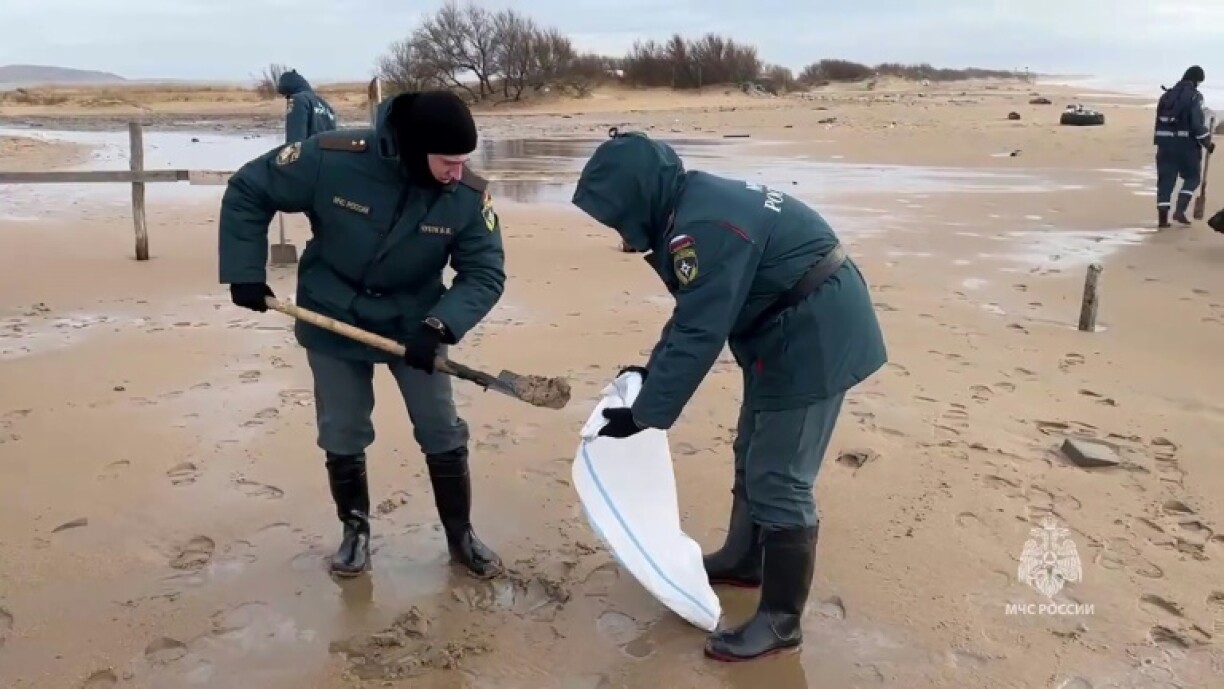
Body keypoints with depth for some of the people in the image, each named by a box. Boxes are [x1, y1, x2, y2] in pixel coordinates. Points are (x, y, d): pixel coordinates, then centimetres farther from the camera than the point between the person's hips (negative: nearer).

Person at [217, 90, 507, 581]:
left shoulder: (468, 195, -21)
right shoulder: (332, 159, -25)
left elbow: (485, 273, -16)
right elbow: (247, 192, -11)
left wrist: (440, 325, -31)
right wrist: (244, 273, -13)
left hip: (414, 326, 1)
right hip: (333, 324, -1)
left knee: (444, 434, 4)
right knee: (341, 438, 9)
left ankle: (461, 536, 24)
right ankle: (356, 530, 33)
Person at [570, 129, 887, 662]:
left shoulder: (703, 227, -26)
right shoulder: (696, 203, 7)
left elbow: (698, 333, -26)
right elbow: (695, 312, 16)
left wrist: (643, 414, -18)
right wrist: (653, 370, 16)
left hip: (814, 339, -11)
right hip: (795, 331, 11)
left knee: (779, 480, -5)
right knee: (754, 457, 22)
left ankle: (780, 619, 7)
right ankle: (744, 560, 39)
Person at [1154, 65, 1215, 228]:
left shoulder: (1166, 95, 12)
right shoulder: (1194, 96, -8)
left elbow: (1159, 122, 13)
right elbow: (1198, 123, -14)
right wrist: (1207, 143, -3)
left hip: (1165, 143, 5)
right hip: (1187, 144, -5)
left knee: (1165, 179, 6)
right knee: (1192, 177, 13)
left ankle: (1162, 217, 1)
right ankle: (1180, 209, -2)